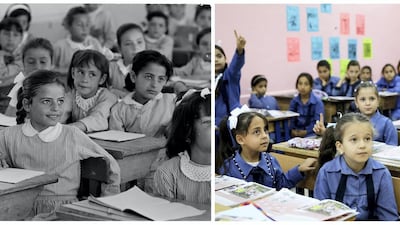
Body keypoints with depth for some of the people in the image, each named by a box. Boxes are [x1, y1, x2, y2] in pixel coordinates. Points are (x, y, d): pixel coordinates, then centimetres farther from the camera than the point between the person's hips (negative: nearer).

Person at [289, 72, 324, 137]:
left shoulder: (318, 102, -2)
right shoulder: (294, 102, 10)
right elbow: (291, 119, 10)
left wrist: (306, 132, -15)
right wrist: (293, 130, -8)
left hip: (311, 135, -3)